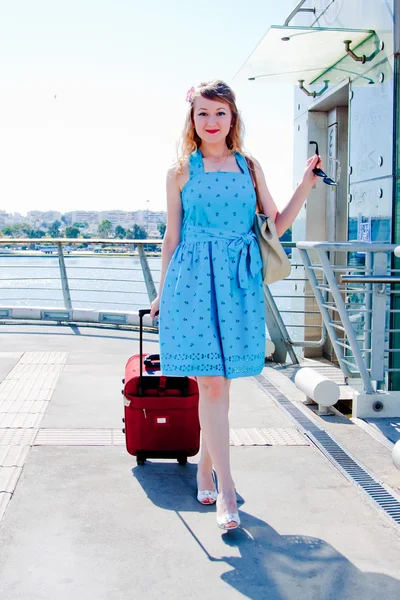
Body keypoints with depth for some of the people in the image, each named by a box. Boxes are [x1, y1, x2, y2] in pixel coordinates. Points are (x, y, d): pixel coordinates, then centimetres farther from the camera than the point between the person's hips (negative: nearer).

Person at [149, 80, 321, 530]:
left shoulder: (249, 166, 11)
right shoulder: (181, 171, 5)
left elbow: (276, 225, 12)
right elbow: (172, 236, 10)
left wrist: (307, 183, 3)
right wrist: (162, 291, 12)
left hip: (238, 282, 2)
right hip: (194, 280, -2)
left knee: (220, 381, 8)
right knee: (210, 383, -6)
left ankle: (205, 467, 26)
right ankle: (225, 489, -2)